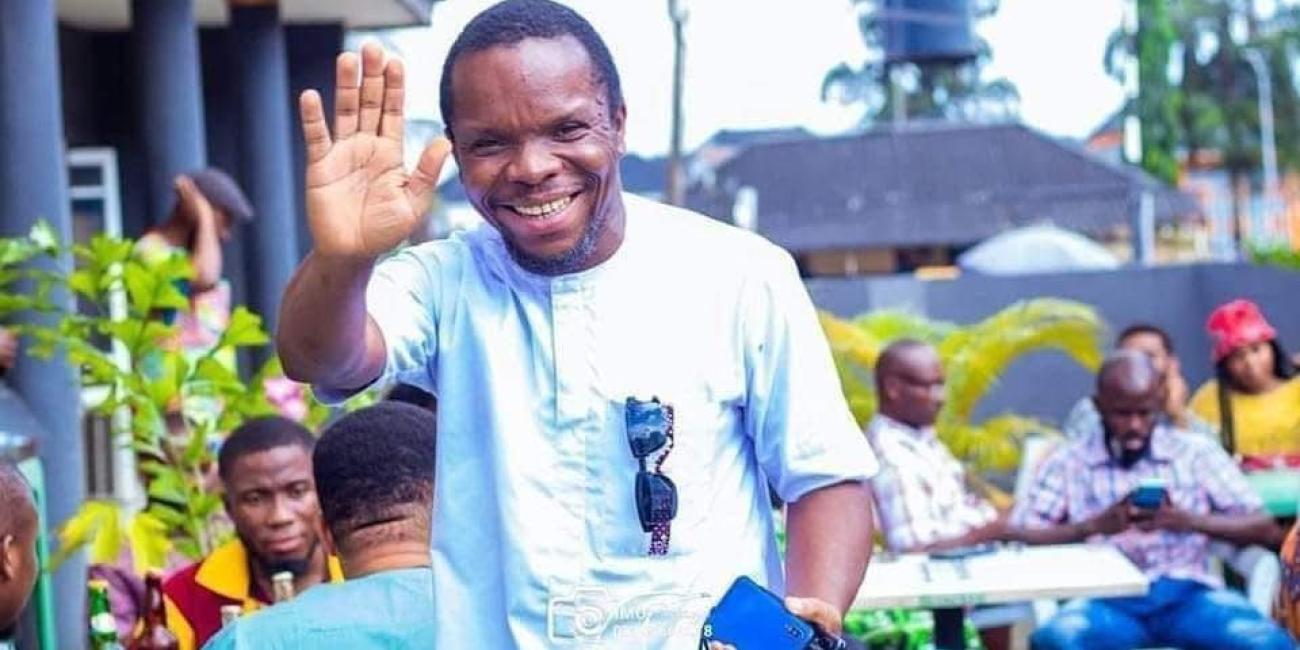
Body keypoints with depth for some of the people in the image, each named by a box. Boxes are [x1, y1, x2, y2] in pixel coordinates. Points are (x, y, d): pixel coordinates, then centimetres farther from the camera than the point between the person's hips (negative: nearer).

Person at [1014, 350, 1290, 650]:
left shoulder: (1197, 452, 13)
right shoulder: (1068, 462, 12)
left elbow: (1265, 528, 7)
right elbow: (1020, 537, 2)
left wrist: (1190, 521, -10)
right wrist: (1094, 526, -13)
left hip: (1188, 592, 1)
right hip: (1107, 599, -1)